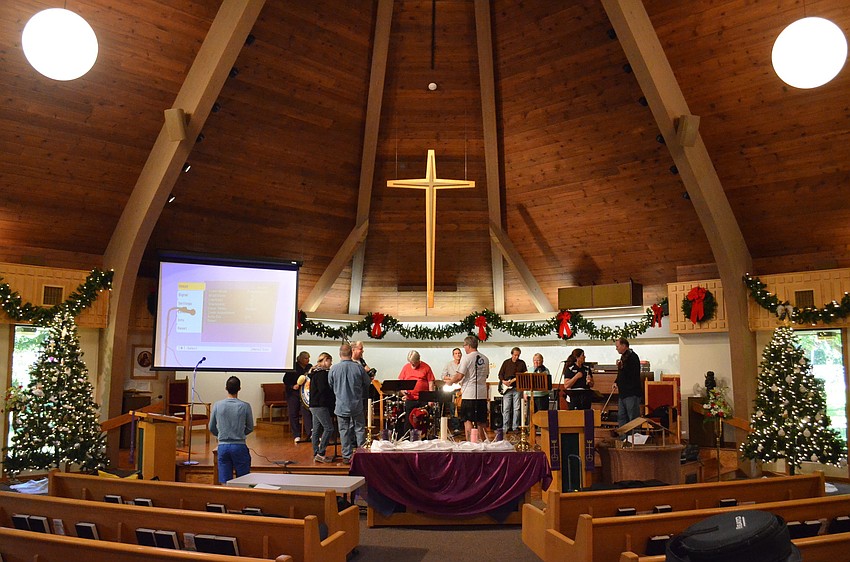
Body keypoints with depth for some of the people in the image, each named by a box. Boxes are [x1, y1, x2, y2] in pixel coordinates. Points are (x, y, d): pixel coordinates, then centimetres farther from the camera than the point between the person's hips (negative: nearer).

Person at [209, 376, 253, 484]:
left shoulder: (217, 405, -2)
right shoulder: (245, 406, -7)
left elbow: (212, 428, 8)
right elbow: (250, 428, 4)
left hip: (222, 446, 2)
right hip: (239, 446, -2)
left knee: (225, 482, 5)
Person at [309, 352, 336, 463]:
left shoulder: (315, 372, 17)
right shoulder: (322, 373, -14)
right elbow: (323, 389, -21)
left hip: (314, 405, 10)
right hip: (320, 405, -10)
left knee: (316, 430, 10)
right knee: (329, 428, -9)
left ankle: (316, 454, 14)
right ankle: (320, 453, -9)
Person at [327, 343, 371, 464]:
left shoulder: (334, 369, -9)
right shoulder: (358, 367, -10)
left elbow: (330, 386, 4)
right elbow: (368, 383, 3)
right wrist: (363, 396, 21)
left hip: (341, 405, 0)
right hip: (357, 405, 0)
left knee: (344, 431, 9)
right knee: (360, 429, 11)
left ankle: (347, 456, 14)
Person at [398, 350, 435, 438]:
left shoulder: (426, 367, 0)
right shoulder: (406, 367, 8)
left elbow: (431, 383, -2)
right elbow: (400, 381, 12)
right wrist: (402, 390, -7)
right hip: (409, 399, 2)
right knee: (408, 421, 6)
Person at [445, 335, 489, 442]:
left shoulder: (467, 358, -11)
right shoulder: (485, 359, 9)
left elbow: (459, 376, -15)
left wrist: (450, 381, 2)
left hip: (469, 394, -6)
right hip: (482, 394, 6)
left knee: (468, 420, 0)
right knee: (480, 422, 15)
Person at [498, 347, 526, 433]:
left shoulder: (522, 363, 8)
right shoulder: (506, 362, 6)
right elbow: (500, 374, 7)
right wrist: (503, 381, -10)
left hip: (517, 388, 1)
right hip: (507, 388, -1)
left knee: (516, 409, 0)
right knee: (506, 409, -3)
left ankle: (515, 427, 7)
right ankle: (506, 427, 4)